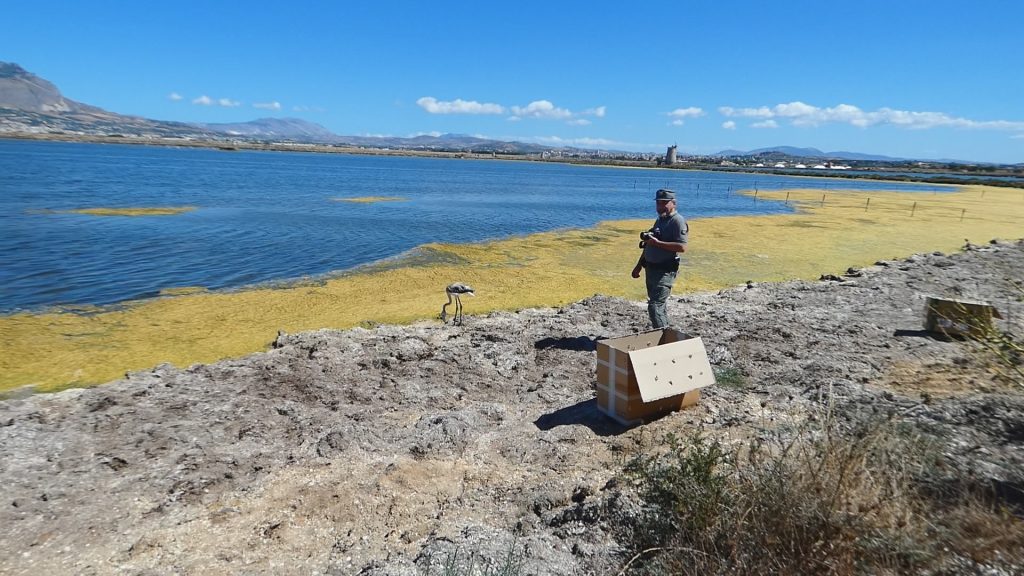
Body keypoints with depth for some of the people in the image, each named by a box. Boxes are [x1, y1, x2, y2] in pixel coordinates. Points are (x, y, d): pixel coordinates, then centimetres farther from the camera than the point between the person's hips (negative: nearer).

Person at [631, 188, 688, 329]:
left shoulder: (677, 221, -12)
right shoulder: (659, 220, 16)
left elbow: (682, 247, -25)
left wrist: (658, 243, -25)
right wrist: (639, 266, 20)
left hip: (665, 271, -9)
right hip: (651, 268, 9)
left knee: (655, 306, -15)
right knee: (660, 306, 16)